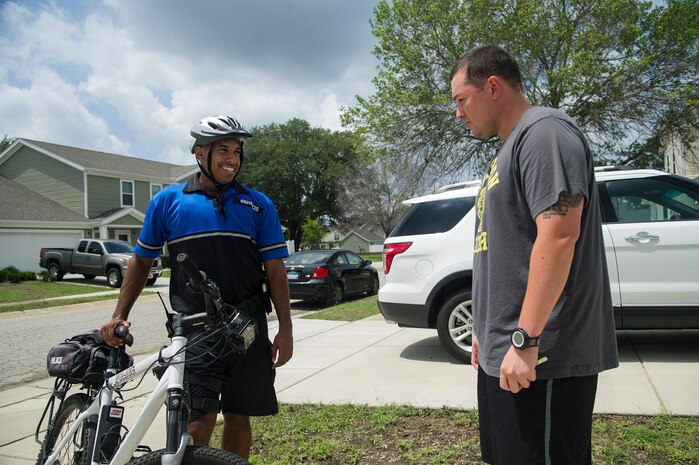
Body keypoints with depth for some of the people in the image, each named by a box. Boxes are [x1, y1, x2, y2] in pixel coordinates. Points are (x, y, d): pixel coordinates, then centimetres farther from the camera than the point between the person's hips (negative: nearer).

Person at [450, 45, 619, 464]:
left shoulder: (543, 132, -11)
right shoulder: (511, 148, 19)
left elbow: (558, 235, -23)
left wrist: (524, 340, -24)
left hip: (542, 358, -10)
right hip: (504, 354, 10)